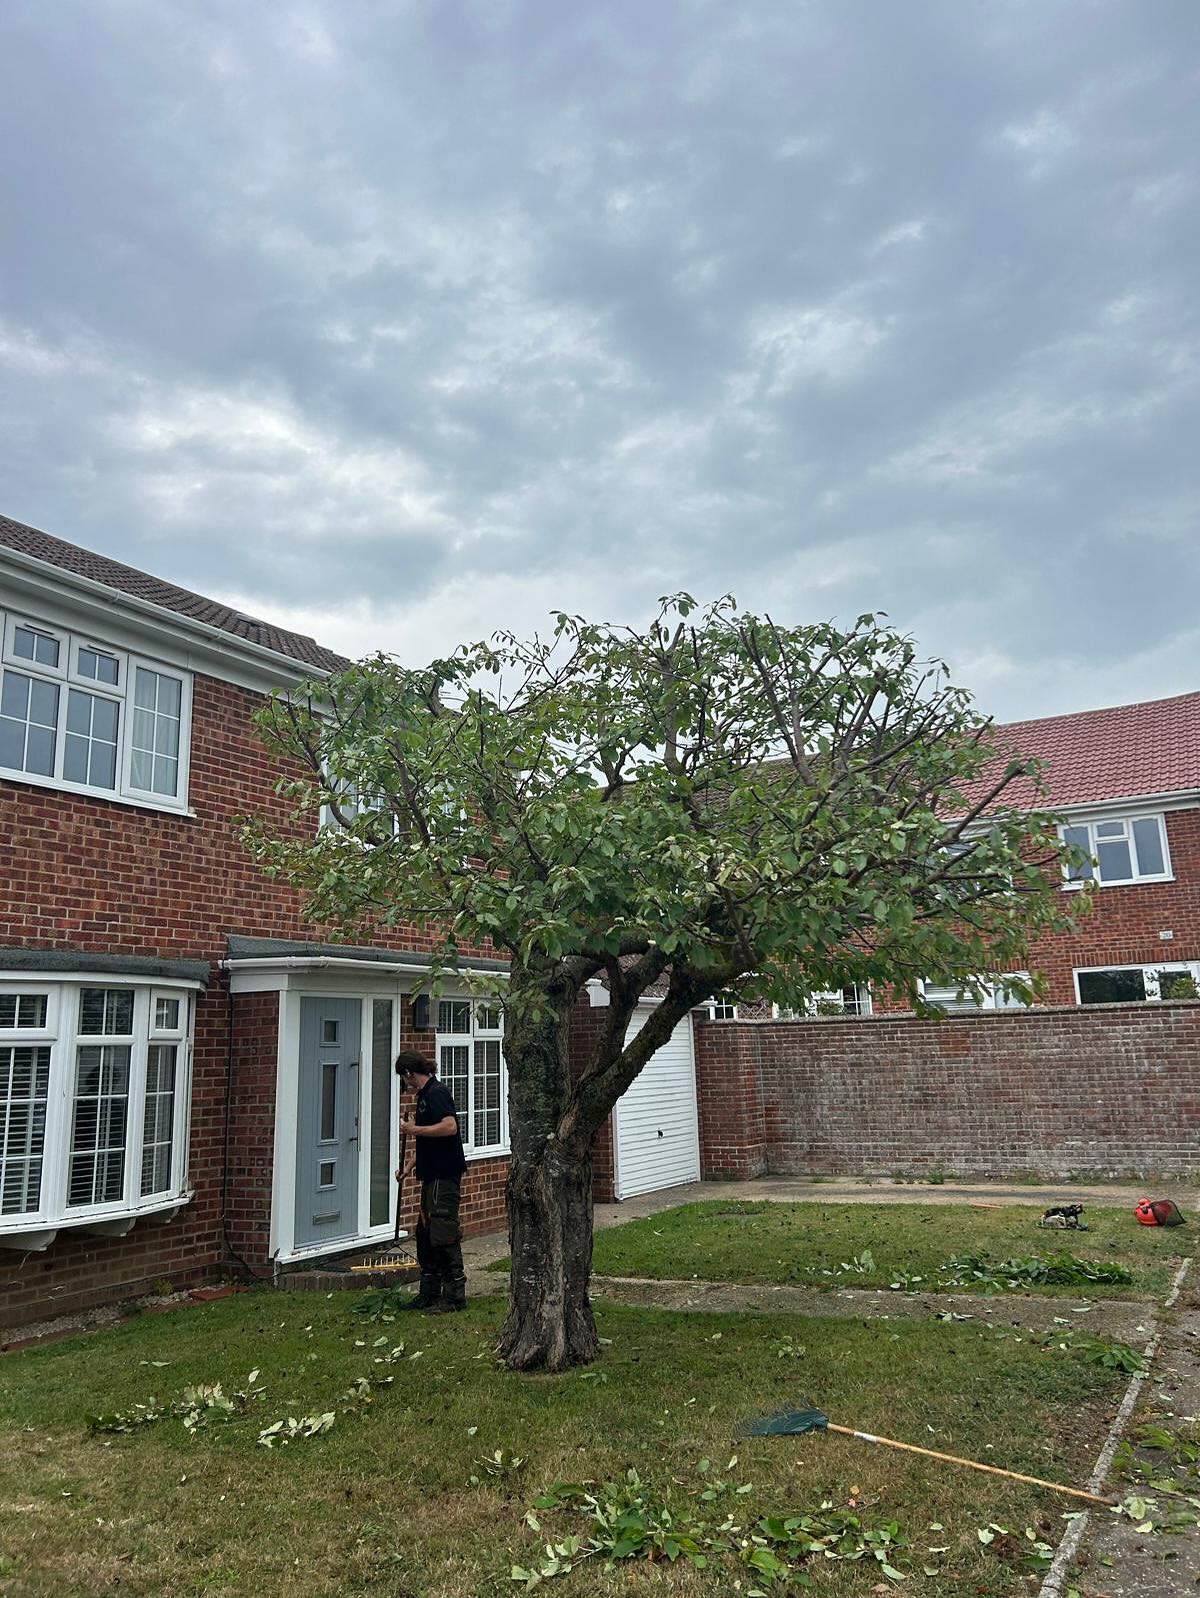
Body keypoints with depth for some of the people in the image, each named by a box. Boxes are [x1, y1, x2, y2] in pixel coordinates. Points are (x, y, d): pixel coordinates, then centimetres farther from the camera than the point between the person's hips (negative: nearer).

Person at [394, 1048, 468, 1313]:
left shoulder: (436, 1092, -14)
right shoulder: (424, 1095, 16)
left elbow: (449, 1127, -28)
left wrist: (414, 1129, -20)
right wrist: (410, 1166, 21)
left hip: (444, 1175, -11)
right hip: (432, 1175, 11)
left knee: (444, 1236, -5)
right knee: (425, 1234, 15)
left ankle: (455, 1295, 3)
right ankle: (429, 1293, 24)